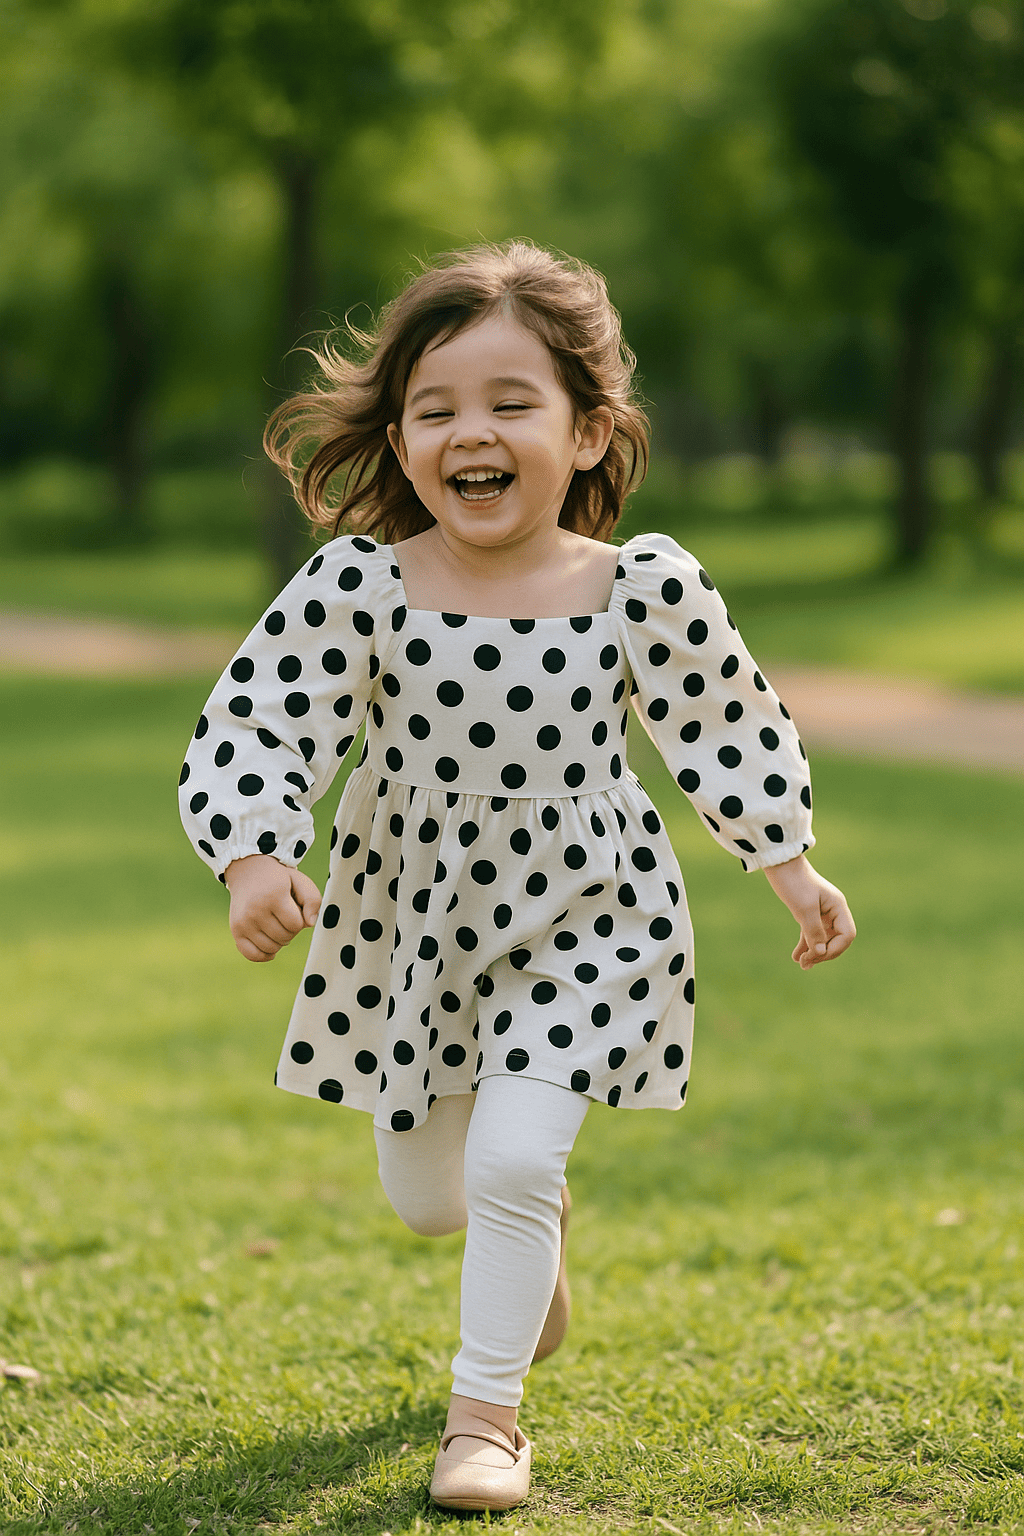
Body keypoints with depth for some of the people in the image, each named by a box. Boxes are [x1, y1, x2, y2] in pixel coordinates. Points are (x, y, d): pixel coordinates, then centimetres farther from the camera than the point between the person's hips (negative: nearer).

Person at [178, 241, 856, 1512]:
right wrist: (254, 863, -31)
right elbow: (257, 726, -15)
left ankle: (487, 1409, 5)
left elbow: (723, 728, -1)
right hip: (409, 919, 2)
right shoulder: (356, 588, -17)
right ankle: (536, 1219, 52)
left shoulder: (644, 589, -15)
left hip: (581, 918, -2)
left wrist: (791, 869, 2)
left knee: (512, 1163, -16)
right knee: (424, 1198, 15)